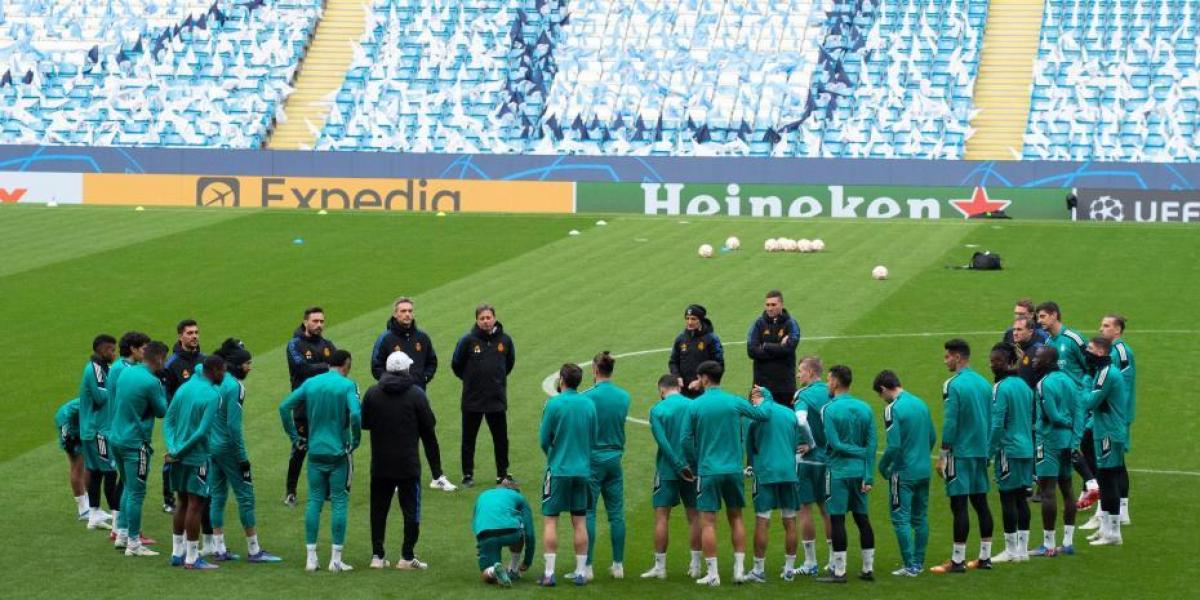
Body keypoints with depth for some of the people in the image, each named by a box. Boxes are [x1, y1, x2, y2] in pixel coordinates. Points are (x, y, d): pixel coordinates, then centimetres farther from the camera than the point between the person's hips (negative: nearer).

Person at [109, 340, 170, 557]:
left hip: (116, 438, 8)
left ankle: (122, 534, 24)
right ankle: (133, 543, 3)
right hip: (135, 442, -8)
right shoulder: (151, 382, -18)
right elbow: (162, 411, -7)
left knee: (129, 488, 22)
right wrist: (163, 391, 8)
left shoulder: (126, 372, 6)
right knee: (136, 493, -1)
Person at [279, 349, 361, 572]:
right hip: (339, 453, -4)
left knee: (314, 501, 9)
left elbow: (284, 407, 4)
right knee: (339, 502, 3)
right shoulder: (347, 385, -8)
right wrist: (355, 441, -8)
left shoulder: (310, 383, 6)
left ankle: (311, 558, 8)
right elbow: (355, 414, -23)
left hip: (315, 452, 4)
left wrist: (295, 438, 9)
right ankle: (336, 559, 3)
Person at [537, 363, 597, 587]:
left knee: (550, 520, 1)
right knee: (580, 522, 9)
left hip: (558, 469, -4)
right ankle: (580, 572, 11)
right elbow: (594, 440, 9)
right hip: (582, 469, 4)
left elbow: (544, 440, -6)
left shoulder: (554, 404, -10)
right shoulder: (589, 404, 3)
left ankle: (549, 573, -3)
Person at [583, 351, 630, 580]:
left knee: (588, 514, 0)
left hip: (592, 459, -5)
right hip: (615, 458, 5)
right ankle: (618, 565, 13)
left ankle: (587, 566, -1)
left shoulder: (588, 396, -12)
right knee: (616, 514, 9)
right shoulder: (624, 397, 4)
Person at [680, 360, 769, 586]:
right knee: (735, 518, 15)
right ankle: (739, 569, 14)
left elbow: (687, 439, -4)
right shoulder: (735, 402, -1)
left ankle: (712, 573, -2)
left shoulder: (695, 406, -6)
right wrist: (761, 402, 33)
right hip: (733, 469, 3)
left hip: (708, 470, -3)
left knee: (708, 522, 0)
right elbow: (763, 415, 10)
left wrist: (694, 464, 11)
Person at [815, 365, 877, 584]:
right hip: (859, 471, 6)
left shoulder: (830, 409, -10)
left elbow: (835, 443, -17)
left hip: (839, 471, -6)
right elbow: (872, 444, 4)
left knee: (837, 519, -2)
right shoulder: (865, 408, 7)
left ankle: (839, 571, -2)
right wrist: (868, 477, 4)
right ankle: (868, 568, 15)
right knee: (863, 518, 11)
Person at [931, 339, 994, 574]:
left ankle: (958, 560, -4)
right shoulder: (983, 383, 10)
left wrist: (942, 456, -9)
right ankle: (985, 557, 14)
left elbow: (950, 424, -14)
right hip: (981, 452, 7)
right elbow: (990, 420, 15)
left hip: (960, 452, -7)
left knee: (959, 505, -5)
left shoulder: (953, 385, -12)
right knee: (980, 502, 11)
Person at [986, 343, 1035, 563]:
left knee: (1008, 498, 0)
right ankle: (1022, 549, 14)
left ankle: (1011, 550, 4)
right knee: (1021, 498, 11)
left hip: (1009, 450, -7)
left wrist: (989, 452, -11)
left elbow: (997, 424, -17)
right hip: (1026, 450, 7)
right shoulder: (1024, 386, 10)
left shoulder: (1001, 388, -13)